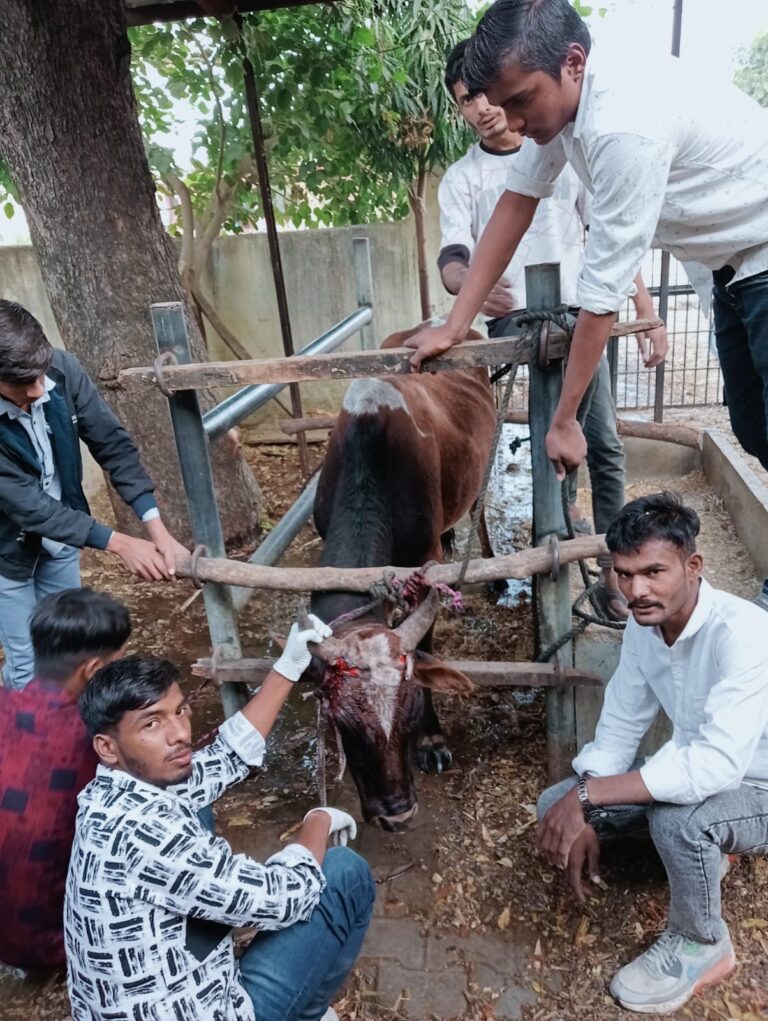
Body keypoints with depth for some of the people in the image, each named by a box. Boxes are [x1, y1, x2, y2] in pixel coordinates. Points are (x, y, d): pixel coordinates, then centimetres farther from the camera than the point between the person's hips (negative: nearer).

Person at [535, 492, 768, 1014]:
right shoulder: (644, 625, -10)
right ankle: (704, 850, 16)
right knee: (556, 807, -3)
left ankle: (702, 946, -5)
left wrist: (589, 794, -38)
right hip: (698, 771, 7)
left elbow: (719, 764, -42)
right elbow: (619, 726, -4)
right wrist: (584, 818, -15)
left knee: (676, 817, -38)